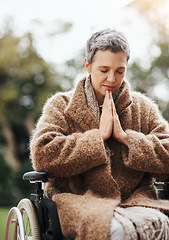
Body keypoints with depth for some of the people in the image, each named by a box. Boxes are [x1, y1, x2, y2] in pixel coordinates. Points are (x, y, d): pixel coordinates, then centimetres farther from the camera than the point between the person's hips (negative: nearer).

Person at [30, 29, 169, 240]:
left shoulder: (144, 108, 17)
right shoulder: (60, 105, 11)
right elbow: (42, 154, -6)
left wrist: (125, 136, -4)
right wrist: (99, 135, -6)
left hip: (136, 200, 3)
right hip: (79, 201, -3)